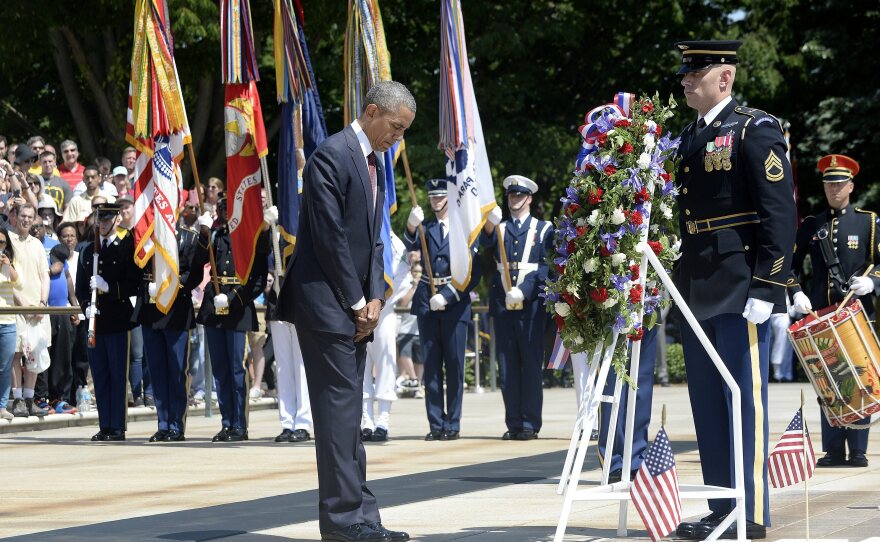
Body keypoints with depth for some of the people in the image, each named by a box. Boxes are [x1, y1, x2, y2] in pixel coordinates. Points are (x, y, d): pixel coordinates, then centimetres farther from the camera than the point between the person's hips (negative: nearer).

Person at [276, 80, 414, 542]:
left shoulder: (374, 164, 17)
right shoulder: (332, 155, -12)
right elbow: (330, 236, -16)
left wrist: (374, 297, 3)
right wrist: (357, 302, -12)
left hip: (355, 306, 9)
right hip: (326, 301, -9)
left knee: (348, 412, 9)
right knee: (339, 407, -9)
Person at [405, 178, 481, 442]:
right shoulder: (426, 228, 12)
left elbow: (474, 274, -1)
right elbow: (411, 245, -10)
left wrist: (448, 297, -10)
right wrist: (411, 226, -31)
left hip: (455, 303, -3)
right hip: (427, 302, 3)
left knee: (454, 366, -2)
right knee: (431, 366, 3)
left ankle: (452, 425, 4)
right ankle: (436, 425, 6)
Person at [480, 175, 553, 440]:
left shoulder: (543, 229, 10)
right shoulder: (499, 228, 17)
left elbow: (544, 268, 0)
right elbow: (486, 241, -7)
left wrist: (523, 291, -14)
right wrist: (490, 223, -29)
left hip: (531, 306, -3)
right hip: (502, 306, 3)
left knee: (531, 365, -4)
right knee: (508, 366, 2)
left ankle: (530, 424, -2)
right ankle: (513, 424, 6)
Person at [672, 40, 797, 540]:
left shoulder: (756, 130, -6)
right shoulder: (689, 139, 17)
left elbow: (781, 213, -12)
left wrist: (765, 288, -18)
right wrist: (678, 286, 16)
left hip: (739, 292, -8)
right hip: (698, 293, 8)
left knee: (745, 401, -4)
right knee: (709, 405, 10)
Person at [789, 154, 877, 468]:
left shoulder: (869, 222, 7)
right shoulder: (811, 225, 13)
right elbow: (791, 264, 14)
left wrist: (871, 282, -15)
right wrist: (796, 293, -2)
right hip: (820, 313, 2)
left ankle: (858, 451, -1)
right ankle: (834, 450, 4)